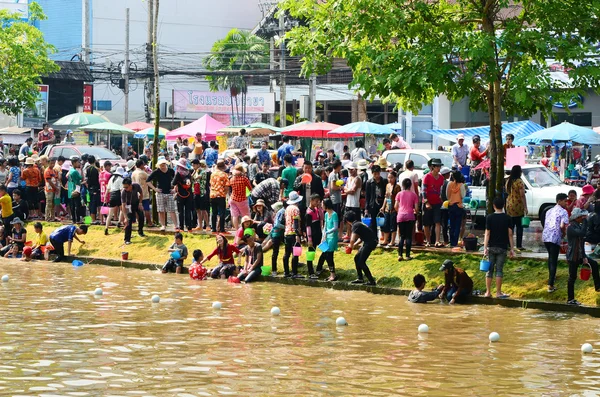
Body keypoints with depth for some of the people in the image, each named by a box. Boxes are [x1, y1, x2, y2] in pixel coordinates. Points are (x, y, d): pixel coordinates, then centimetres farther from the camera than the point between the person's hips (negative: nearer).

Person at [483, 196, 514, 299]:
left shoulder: (489, 217, -4)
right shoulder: (508, 218, -2)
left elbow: (487, 233, -7)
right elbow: (510, 234, -3)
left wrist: (485, 248, -7)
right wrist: (512, 249, 2)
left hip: (491, 247, 0)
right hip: (502, 248, 0)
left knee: (490, 270, 7)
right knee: (499, 270, 3)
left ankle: (488, 292, 8)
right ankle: (498, 292, 4)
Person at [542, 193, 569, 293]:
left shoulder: (549, 211, 19)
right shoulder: (563, 212, -4)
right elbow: (562, 226, -18)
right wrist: (564, 233, 3)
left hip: (545, 236, 7)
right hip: (555, 238, -7)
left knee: (551, 257, 29)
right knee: (554, 261, -5)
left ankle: (551, 276, 47)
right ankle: (550, 285, -11)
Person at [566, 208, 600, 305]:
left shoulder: (579, 226, 9)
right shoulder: (571, 227, -18)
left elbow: (582, 241, 11)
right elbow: (582, 233, -35)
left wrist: (584, 256, 5)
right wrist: (585, 221, -25)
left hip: (580, 255, 8)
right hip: (572, 256, -8)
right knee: (572, 277, 0)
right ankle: (570, 299, 9)